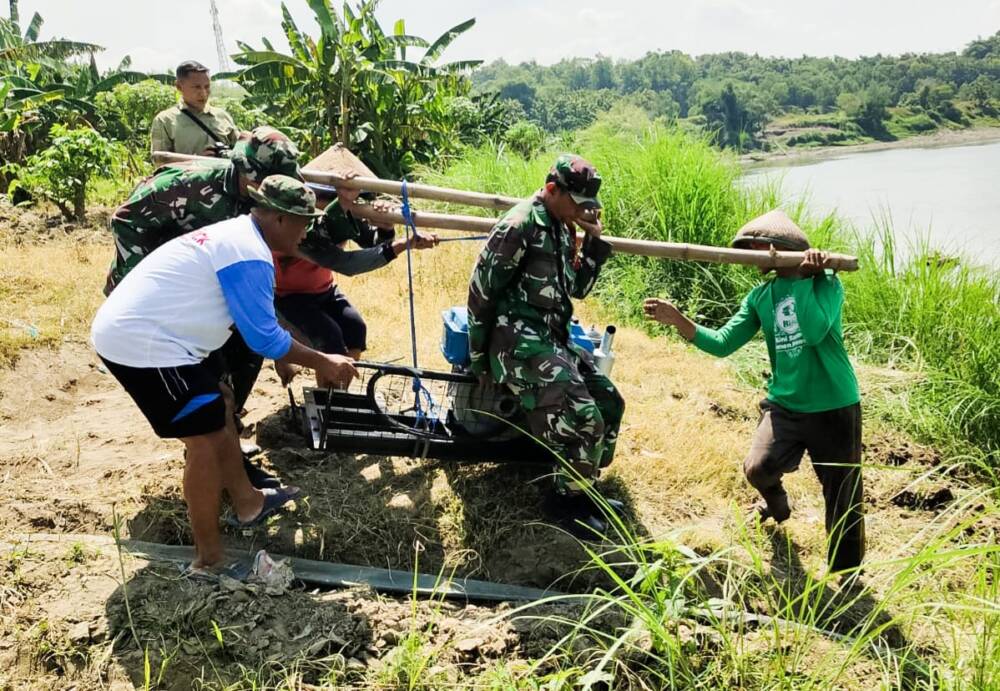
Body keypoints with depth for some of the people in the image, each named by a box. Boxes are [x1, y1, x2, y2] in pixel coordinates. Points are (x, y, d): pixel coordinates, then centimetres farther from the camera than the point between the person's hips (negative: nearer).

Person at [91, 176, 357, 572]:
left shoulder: (235, 234, 14)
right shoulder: (250, 256, -18)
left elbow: (255, 321, 23)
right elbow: (265, 338, -14)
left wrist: (308, 357, 27)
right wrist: (321, 363, -2)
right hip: (143, 344, -11)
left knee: (220, 405, 19)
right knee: (206, 438, -6)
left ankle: (247, 503, 32)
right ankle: (209, 558, 4)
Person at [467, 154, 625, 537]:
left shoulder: (562, 229, 13)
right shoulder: (519, 226, -15)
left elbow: (577, 288, 21)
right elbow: (481, 292, -14)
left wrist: (594, 242, 7)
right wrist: (479, 357, -10)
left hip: (554, 340, 10)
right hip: (519, 343, -10)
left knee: (610, 404, 9)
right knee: (583, 418, -19)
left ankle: (583, 488, 24)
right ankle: (567, 498, 4)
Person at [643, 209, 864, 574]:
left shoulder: (826, 283, -9)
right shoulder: (760, 296, 4)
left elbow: (814, 332, -27)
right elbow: (723, 343, -2)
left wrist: (804, 277, -22)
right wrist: (678, 321, -14)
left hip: (834, 408, -3)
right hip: (785, 404, 3)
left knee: (842, 504, 5)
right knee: (758, 467, -17)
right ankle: (776, 506, 21)